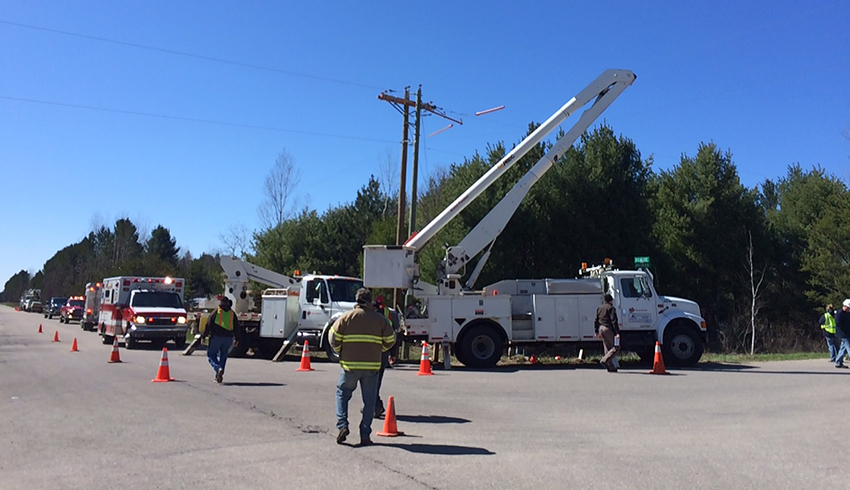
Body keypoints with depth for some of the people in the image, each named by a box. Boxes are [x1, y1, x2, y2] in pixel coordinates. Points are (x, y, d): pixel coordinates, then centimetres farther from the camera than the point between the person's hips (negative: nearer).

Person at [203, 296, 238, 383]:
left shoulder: (216, 312, -2)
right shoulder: (232, 314, 9)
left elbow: (208, 325, -4)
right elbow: (236, 328, 13)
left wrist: (204, 336, 2)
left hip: (216, 337, -4)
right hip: (228, 338, 4)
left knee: (211, 355, 5)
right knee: (223, 356, 14)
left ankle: (218, 368, -21)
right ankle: (218, 376, 14)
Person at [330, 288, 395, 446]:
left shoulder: (346, 317, 1)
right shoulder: (380, 319, 3)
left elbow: (334, 338, 0)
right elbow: (390, 341, 6)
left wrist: (342, 353, 17)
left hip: (350, 364, 0)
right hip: (372, 365, 1)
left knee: (342, 394, 17)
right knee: (369, 400, 8)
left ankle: (342, 425, 2)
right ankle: (365, 435, 6)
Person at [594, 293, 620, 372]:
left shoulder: (599, 308, 14)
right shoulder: (611, 308, -10)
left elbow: (596, 321, 16)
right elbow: (614, 321, -17)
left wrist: (596, 331, 21)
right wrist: (617, 332, -19)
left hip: (601, 328, 8)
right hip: (609, 329, -8)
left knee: (607, 348, 12)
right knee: (615, 348, -3)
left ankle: (611, 367, 12)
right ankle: (605, 360, -20)